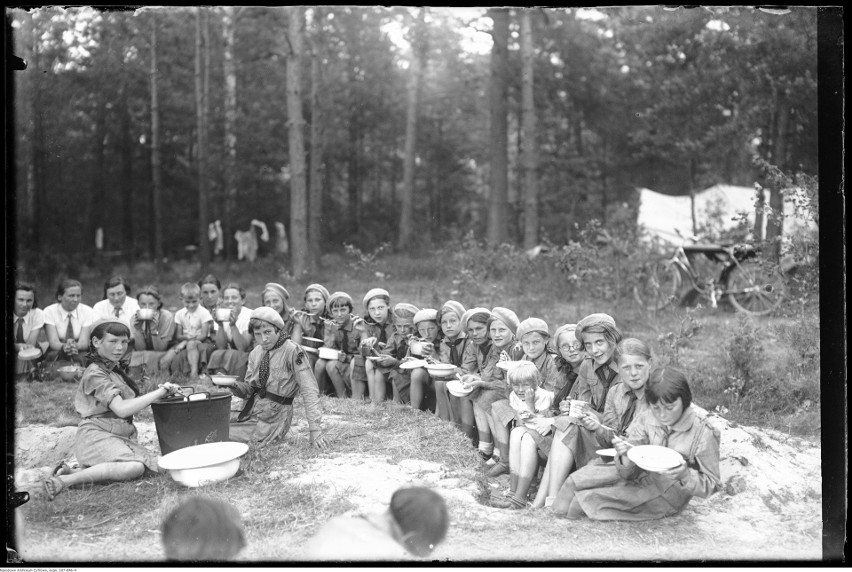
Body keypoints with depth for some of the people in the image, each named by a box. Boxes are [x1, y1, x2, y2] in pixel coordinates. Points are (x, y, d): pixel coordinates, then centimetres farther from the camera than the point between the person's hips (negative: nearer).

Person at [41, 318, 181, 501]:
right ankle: (65, 480, -25)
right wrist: (159, 392, -18)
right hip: (96, 435, -10)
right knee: (134, 467, -31)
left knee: (153, 465, -11)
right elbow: (122, 409, -22)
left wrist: (163, 391, 0)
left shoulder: (116, 369, 18)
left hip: (121, 436, 10)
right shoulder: (95, 374, -12)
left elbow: (131, 402, 14)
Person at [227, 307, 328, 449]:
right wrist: (234, 385, -11)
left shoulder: (292, 351, -15)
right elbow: (249, 390, 13)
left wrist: (315, 430, -26)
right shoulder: (256, 353, 6)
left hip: (273, 419, -6)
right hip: (251, 411, 6)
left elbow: (309, 391, -19)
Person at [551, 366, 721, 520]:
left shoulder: (703, 431, -17)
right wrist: (625, 457, -29)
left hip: (667, 495, -5)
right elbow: (629, 473, -4)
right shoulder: (645, 419, -6)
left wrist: (685, 475, -29)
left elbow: (712, 485, -8)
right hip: (641, 478, 5)